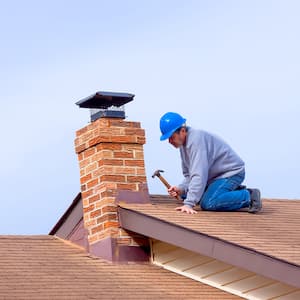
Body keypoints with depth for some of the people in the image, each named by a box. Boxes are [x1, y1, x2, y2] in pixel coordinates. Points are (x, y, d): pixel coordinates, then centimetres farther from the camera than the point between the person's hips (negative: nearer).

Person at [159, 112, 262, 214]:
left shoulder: (197, 139, -26)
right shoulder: (183, 144, 6)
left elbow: (198, 175, -34)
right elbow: (188, 175, 10)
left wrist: (189, 204, -39)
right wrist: (181, 189, -12)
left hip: (232, 172, -10)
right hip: (216, 176, 11)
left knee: (207, 204, -26)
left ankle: (249, 196, -12)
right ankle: (236, 192, 15)